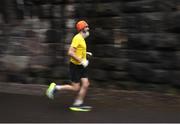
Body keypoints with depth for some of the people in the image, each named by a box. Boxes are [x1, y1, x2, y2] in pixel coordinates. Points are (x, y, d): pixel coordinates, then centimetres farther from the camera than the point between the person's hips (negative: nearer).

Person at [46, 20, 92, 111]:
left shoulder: (82, 38, 12)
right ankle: (55, 87, 8)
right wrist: (81, 61, -24)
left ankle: (78, 104, 8)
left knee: (86, 84, 1)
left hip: (81, 66, 9)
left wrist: (85, 53, 12)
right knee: (75, 88, -5)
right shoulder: (77, 38, -18)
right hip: (75, 66, -9)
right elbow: (70, 52, -25)